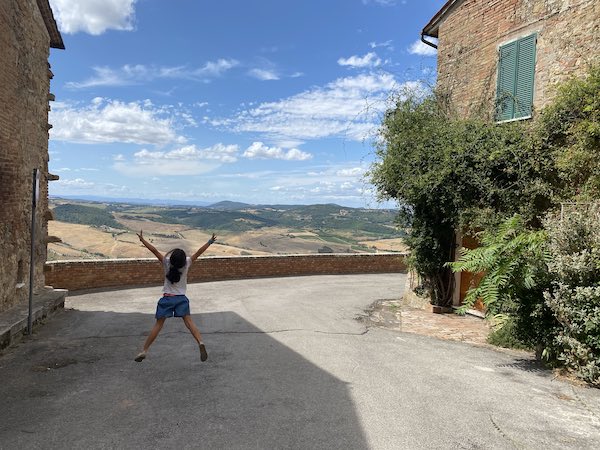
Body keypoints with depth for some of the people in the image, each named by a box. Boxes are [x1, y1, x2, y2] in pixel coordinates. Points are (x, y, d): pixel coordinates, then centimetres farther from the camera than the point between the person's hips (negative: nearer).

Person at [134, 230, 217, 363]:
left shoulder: (166, 262, -10)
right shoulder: (186, 263, -9)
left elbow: (154, 250, -10)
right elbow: (199, 252, -4)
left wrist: (142, 239, -4)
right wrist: (210, 242, 5)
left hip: (167, 298, 0)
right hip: (182, 298, 0)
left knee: (158, 324, 5)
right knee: (189, 321, -4)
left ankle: (144, 351, 8)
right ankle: (200, 343, -25)